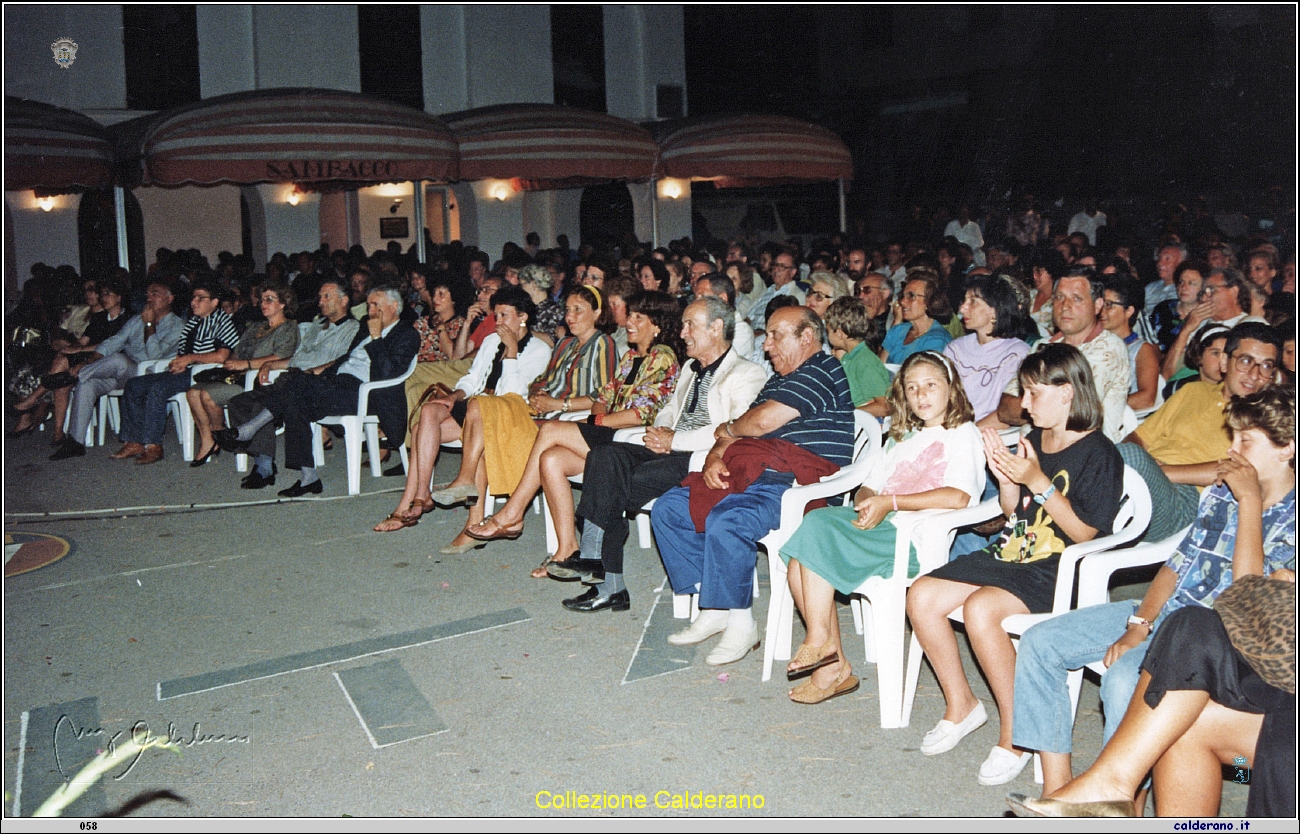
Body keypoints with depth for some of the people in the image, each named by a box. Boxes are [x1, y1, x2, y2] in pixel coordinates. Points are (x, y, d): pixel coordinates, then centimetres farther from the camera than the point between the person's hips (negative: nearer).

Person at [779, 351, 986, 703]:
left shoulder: (963, 435, 3)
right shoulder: (902, 438, 28)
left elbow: (959, 496, -15)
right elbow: (868, 488, 22)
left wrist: (891, 501, -15)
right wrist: (865, 503, -3)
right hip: (879, 525, 8)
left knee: (817, 533, -25)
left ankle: (820, 641, -15)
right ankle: (833, 667, -16)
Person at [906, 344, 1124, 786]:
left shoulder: (1098, 454, -9)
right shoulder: (1033, 441, 14)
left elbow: (1086, 532, -15)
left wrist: (1040, 483, -21)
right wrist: (1006, 479, 1)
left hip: (1057, 571, -8)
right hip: (1010, 554, 8)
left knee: (981, 608, -34)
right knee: (922, 596, -11)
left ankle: (1016, 733, -16)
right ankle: (961, 704, 6)